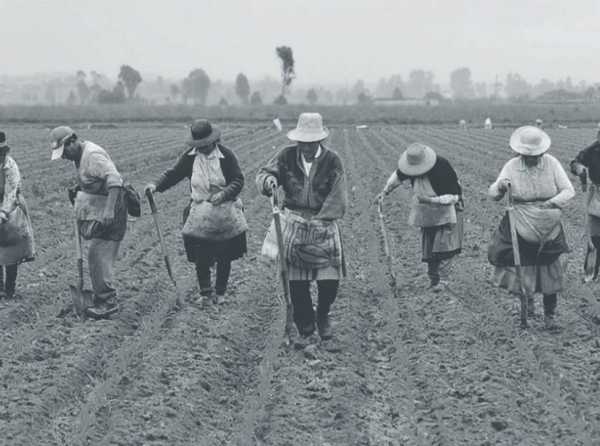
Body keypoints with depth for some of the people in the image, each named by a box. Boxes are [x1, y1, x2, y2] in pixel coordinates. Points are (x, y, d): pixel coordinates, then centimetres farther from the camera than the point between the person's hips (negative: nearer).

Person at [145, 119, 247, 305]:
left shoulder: (226, 155, -8)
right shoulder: (190, 157, -1)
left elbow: (238, 181, -8)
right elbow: (174, 173, 2)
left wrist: (224, 194, -25)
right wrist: (156, 185, -15)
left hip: (225, 214, -1)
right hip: (199, 215, 1)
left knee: (224, 257, 8)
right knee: (200, 257, -2)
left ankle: (220, 292, 25)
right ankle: (205, 292, 16)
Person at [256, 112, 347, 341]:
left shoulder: (332, 160, -6)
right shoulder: (287, 156, 0)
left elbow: (337, 198, -9)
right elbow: (263, 173, -3)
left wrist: (320, 221, -19)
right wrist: (268, 180, -28)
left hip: (323, 223, -1)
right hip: (294, 221, 1)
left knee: (330, 280, -5)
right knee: (296, 282, 0)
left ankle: (323, 317, 22)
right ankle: (305, 323, 19)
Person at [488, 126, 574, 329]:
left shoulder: (551, 163, -7)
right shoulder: (512, 167, -7)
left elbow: (568, 190, -5)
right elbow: (493, 194, -5)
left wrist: (553, 202, -24)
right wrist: (500, 187, -29)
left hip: (549, 230, 1)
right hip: (521, 230, 0)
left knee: (551, 273, 2)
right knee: (522, 271, -2)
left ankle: (550, 315, 19)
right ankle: (527, 298, 31)